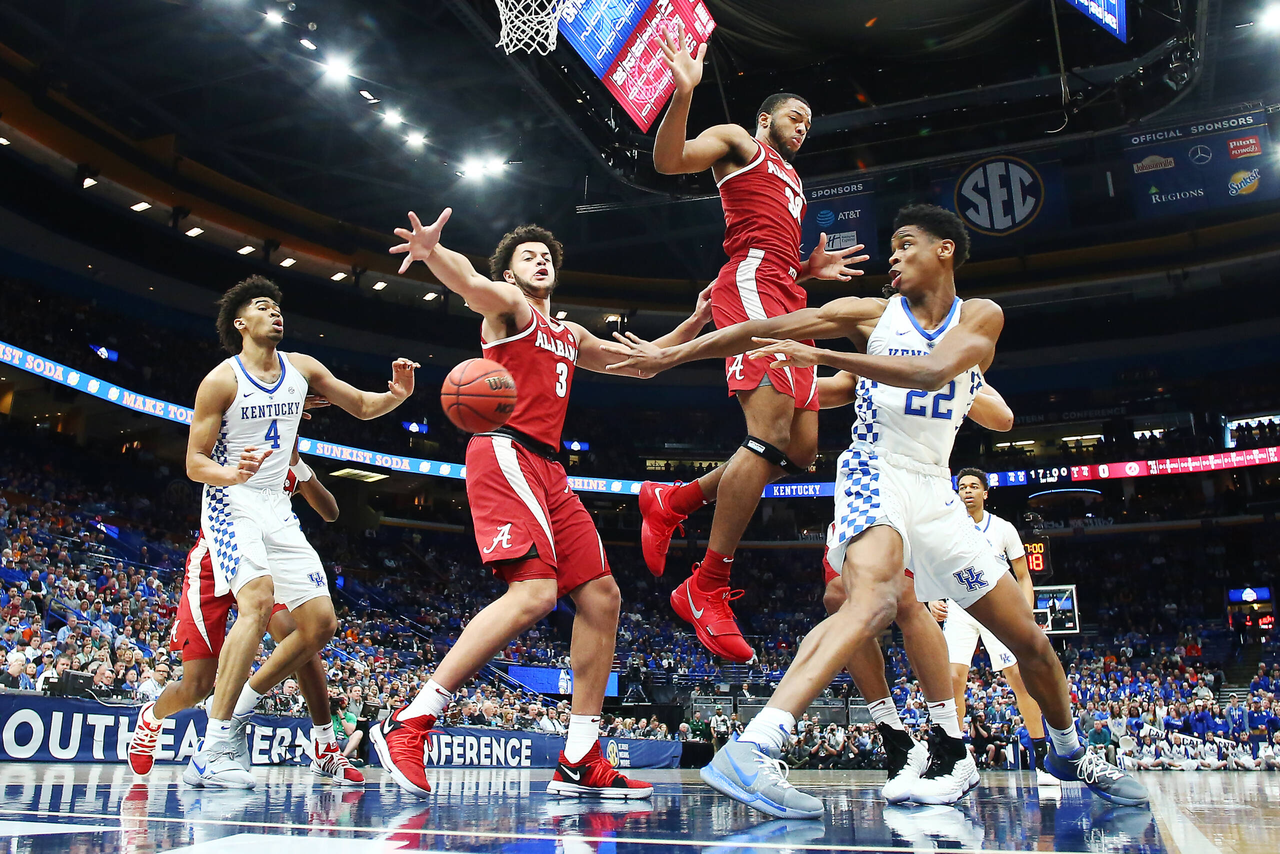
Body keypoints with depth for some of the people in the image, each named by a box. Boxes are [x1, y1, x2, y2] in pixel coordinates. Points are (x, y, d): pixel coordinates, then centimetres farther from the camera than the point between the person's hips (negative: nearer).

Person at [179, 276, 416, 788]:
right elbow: (194, 463, -7)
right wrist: (232, 474, -30)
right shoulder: (222, 380, -8)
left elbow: (362, 407, 13)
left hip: (278, 511, 6)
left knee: (321, 624, 0)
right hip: (231, 505, -6)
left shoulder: (302, 368, 6)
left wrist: (397, 395, -9)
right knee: (258, 601, -31)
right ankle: (211, 754, -28)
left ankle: (238, 704, 18)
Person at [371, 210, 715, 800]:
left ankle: (580, 763, 7)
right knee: (534, 593, -26)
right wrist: (433, 253, -41)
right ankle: (408, 724, -20)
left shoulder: (569, 335, 28)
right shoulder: (508, 304, 6)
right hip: (505, 452, -9)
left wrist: (695, 324, 26)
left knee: (601, 596, 3)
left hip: (547, 469, 9)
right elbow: (471, 283, -19)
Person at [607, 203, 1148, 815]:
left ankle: (1068, 752, 38)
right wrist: (670, 354, -4)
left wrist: (823, 356, -25)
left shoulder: (981, 317, 2)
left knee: (1029, 637, 10)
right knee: (874, 598, -35)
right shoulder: (871, 313, 1)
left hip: (935, 489, 4)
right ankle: (749, 751, -48)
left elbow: (932, 372, -18)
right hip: (876, 473, -4)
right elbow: (761, 331, -1)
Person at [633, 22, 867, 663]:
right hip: (751, 283, -9)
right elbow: (667, 159, -4)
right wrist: (683, 95, -19)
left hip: (786, 298, 9)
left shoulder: (792, 182, 37)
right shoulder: (737, 140, 15)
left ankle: (672, 501, 13)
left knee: (800, 452, 1)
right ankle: (707, 590, -20)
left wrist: (813, 269, 22)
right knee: (771, 433, -23)